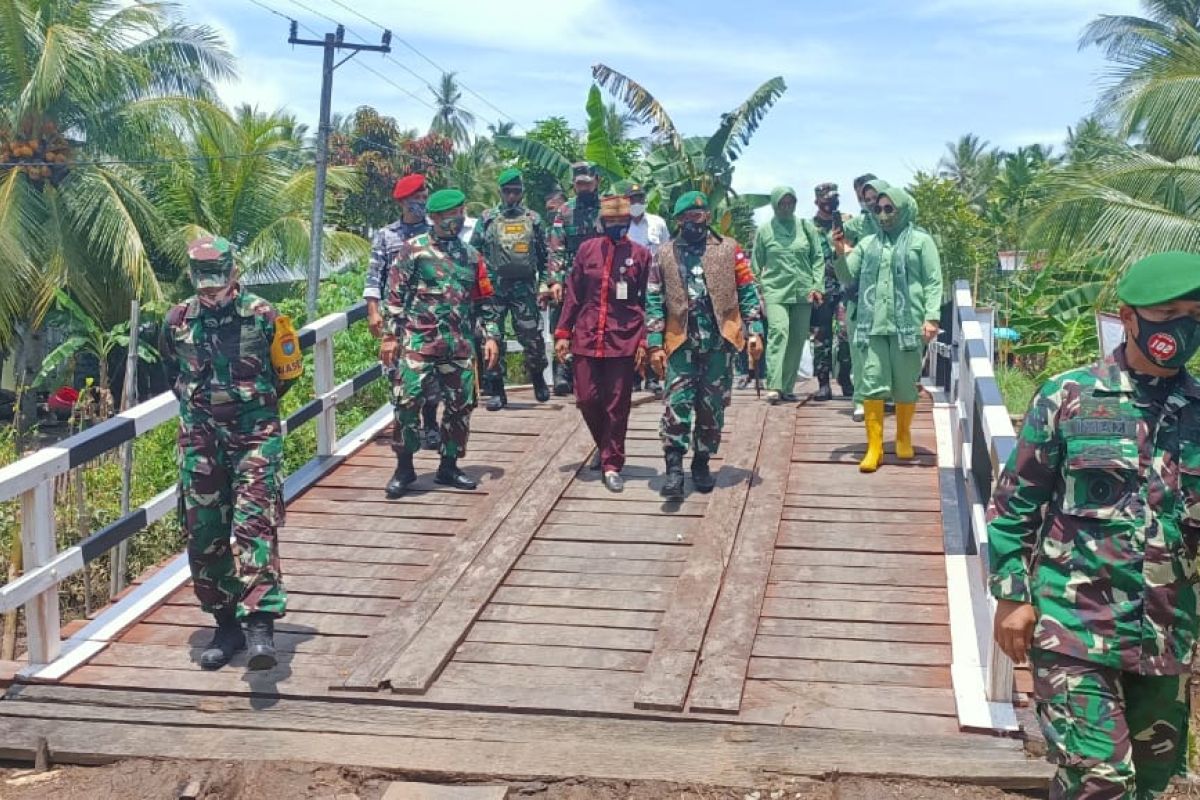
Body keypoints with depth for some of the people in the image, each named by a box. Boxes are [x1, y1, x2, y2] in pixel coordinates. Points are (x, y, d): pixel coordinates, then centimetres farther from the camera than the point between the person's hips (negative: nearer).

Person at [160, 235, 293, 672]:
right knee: (204, 534, 6)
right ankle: (226, 625, 19)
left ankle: (260, 624, -22)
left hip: (255, 434, -4)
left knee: (254, 523, -17)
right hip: (200, 439, 4)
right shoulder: (177, 321, 4)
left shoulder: (262, 316, -5)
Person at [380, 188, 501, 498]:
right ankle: (404, 467, 3)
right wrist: (391, 335, -6)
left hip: (461, 345, 4)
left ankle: (448, 467, 19)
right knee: (407, 401, -11)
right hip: (419, 342, -4)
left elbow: (484, 300, 17)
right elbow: (395, 295, -1)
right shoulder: (413, 249, 0)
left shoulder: (470, 255, 14)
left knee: (460, 405, 6)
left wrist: (492, 336, 8)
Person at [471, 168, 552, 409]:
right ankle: (497, 391, 8)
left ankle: (538, 381, 24)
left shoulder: (533, 220, 8)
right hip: (494, 287, 0)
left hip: (525, 288, 0)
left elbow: (544, 255, 11)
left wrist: (544, 284, 3)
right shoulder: (487, 219, 5)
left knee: (532, 337, 2)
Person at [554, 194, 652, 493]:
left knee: (617, 405, 1)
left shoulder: (640, 254, 2)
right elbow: (573, 294, 8)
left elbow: (648, 302, 2)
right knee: (587, 399, 4)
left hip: (624, 341, -2)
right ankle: (606, 447, 30)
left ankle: (612, 465, 11)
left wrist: (644, 342, -4)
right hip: (587, 338, 2)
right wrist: (563, 333, 4)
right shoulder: (587, 249, 5)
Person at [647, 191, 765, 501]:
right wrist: (655, 345, -2)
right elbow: (654, 301, 4)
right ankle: (674, 468, -8)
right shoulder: (664, 255, 6)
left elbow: (748, 292, 4)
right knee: (676, 403, -9)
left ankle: (702, 463, 22)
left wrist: (755, 330, -5)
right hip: (681, 341, 0)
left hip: (719, 340, 0)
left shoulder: (729, 249, 5)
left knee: (712, 406, 7)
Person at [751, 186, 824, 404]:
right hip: (775, 291, -3)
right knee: (778, 332, -18)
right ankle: (774, 386, -24)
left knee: (797, 340, 3)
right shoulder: (765, 230, 5)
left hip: (803, 292, 3)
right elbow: (756, 264, 9)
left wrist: (818, 286, 0)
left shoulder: (806, 227, 9)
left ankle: (787, 387, 11)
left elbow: (818, 259, 10)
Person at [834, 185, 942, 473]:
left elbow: (933, 282, -1)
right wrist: (841, 255, -6)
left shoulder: (921, 241, 4)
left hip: (907, 325, -2)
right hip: (873, 325, 3)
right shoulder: (868, 243, 15)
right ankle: (874, 447, 0)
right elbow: (848, 278, 13)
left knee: (905, 385, 7)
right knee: (872, 385, -2)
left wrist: (931, 317, -11)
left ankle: (903, 437, 26)